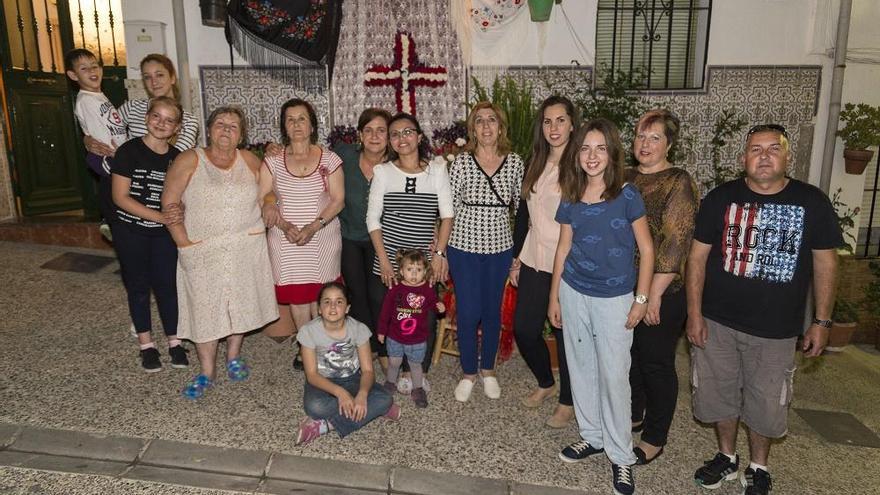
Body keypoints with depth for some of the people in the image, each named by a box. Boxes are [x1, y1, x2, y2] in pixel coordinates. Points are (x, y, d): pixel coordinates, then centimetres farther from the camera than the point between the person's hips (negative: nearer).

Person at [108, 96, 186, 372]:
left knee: (167, 284, 4)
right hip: (130, 232, -2)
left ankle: (174, 341, 19)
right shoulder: (129, 152, -11)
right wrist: (160, 216, -23)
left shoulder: (177, 158, 0)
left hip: (164, 234, 2)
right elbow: (120, 197, -15)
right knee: (138, 286, 9)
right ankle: (146, 344, 22)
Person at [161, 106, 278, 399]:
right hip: (202, 252, -2)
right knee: (204, 308, 3)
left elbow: (263, 196, 10)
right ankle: (207, 373, 17)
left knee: (240, 303, 11)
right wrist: (184, 244, -11)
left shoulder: (250, 161, 5)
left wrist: (271, 166, -4)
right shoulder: (189, 161, -4)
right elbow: (169, 203, -7)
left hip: (247, 248, 3)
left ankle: (234, 358, 32)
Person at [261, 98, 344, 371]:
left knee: (320, 297, 0)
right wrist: (286, 226, -16)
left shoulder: (329, 159, 1)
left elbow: (337, 200, -4)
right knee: (297, 296, 4)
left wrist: (312, 227, -17)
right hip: (286, 241, 1)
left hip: (322, 239, -1)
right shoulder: (273, 161, 5)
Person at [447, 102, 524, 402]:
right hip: (464, 248, -2)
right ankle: (468, 372, 25)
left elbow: (521, 207, 8)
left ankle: (487, 369, 34)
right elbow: (449, 209, -3)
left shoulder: (515, 163, -2)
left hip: (499, 248, 2)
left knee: (492, 311, 14)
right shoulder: (461, 163, -7)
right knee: (468, 312, 3)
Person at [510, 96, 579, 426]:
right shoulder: (534, 164, 9)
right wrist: (516, 257, 13)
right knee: (524, 329, 11)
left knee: (566, 333, 5)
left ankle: (568, 402, 26)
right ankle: (546, 383, 37)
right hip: (534, 261, 6)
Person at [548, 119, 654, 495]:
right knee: (581, 368, 13)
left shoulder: (627, 195, -10)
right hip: (573, 294, 4)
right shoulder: (570, 199, 1)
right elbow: (563, 249, 8)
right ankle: (592, 436, 32)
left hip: (614, 299, -4)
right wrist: (553, 296, 10)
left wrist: (641, 299, -8)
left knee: (614, 376, 1)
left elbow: (646, 249, -6)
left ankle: (620, 454, 17)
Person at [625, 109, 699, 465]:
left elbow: (676, 242, -18)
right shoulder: (626, 178, 8)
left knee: (656, 363, 5)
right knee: (627, 355, 18)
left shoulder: (678, 183, -12)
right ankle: (633, 416, 39)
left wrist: (654, 294, -20)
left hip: (660, 292, -6)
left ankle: (655, 439, 22)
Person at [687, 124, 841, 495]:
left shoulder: (812, 202, -2)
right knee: (719, 395, 12)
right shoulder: (721, 198, -2)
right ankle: (727, 458, 36)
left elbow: (825, 263, 3)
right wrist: (694, 314, -5)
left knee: (766, 405, 10)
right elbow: (698, 257, -1)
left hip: (776, 329, 0)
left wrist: (822, 321, 0)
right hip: (717, 323, 1)